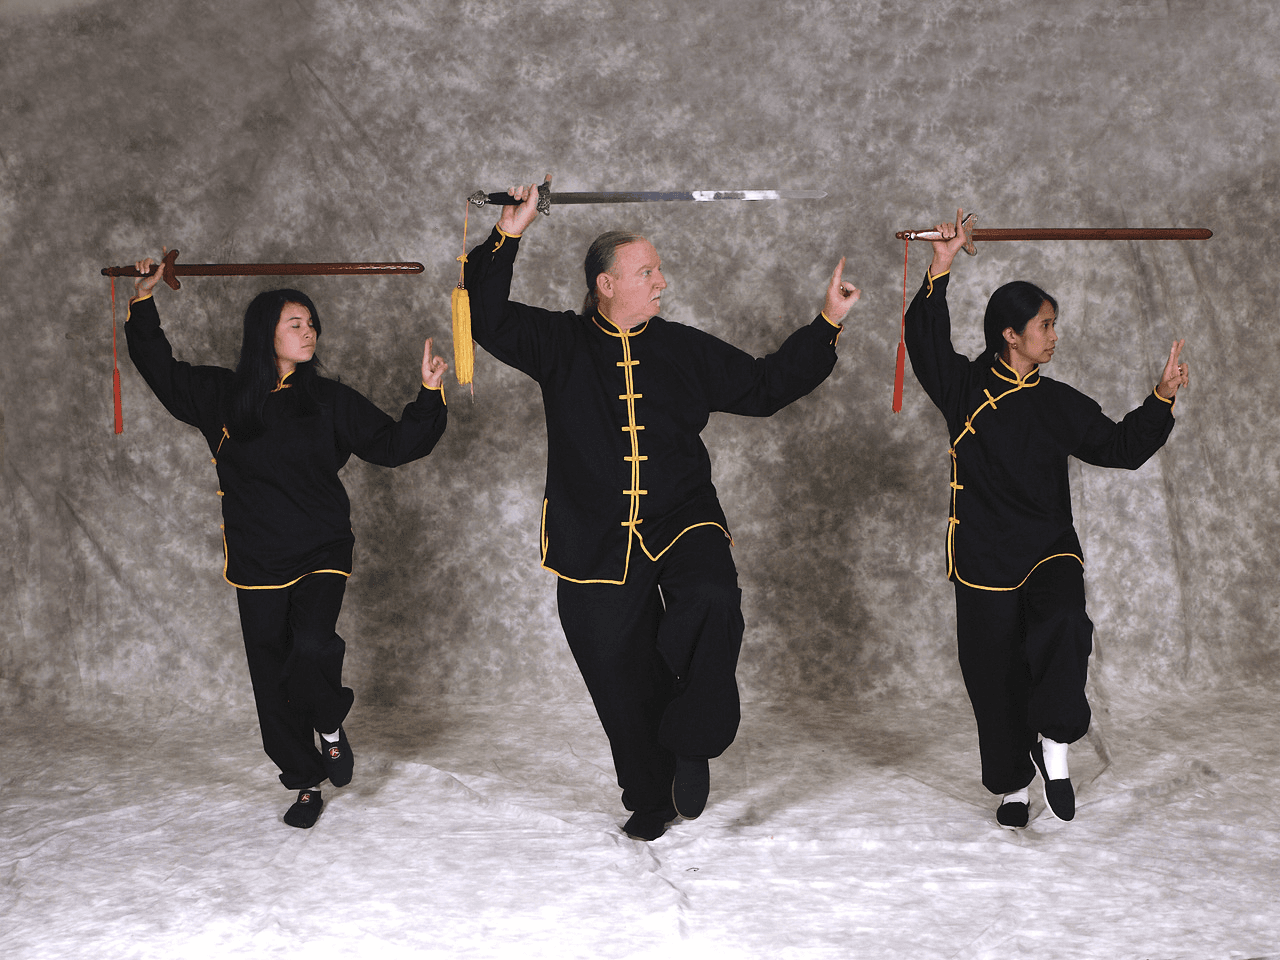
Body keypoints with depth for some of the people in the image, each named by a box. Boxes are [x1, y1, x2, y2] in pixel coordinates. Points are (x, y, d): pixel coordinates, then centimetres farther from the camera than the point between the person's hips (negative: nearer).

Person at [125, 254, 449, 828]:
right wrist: (144, 303, 8)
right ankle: (307, 782, 24)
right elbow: (159, 369, 14)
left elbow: (393, 445, 1)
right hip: (257, 561, 2)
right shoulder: (222, 396, 3)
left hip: (321, 554, -2)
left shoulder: (329, 400, 1)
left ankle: (330, 725, 7)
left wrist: (429, 395, -10)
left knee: (312, 648, -25)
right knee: (272, 681, 6)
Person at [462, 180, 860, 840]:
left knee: (713, 603, -31)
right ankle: (651, 803, 27)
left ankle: (692, 743, -11)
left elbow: (764, 386, 15)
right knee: (624, 687, 5)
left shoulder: (685, 350, 10)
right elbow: (488, 319, -7)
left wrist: (826, 326, 10)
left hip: (682, 522, 1)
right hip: (595, 544, 0)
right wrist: (507, 236, -16)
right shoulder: (560, 345, 3)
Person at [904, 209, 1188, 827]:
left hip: (1049, 549, 1)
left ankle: (1054, 742, -16)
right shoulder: (967, 389, -1)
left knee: (1062, 626, -30)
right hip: (983, 556, -1)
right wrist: (941, 271, -21)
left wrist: (1162, 399, -4)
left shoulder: (1058, 404, 7)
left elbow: (1121, 447, 8)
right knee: (994, 676, 5)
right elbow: (926, 340, -13)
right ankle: (1012, 786, 24)